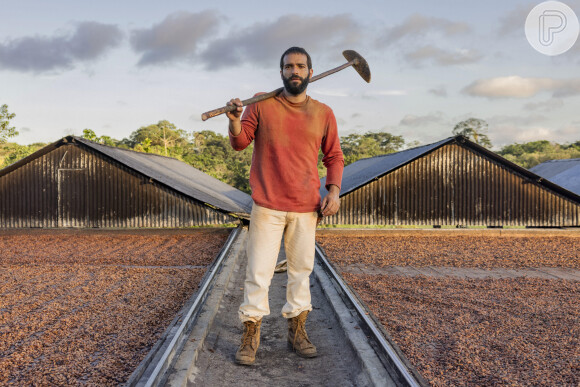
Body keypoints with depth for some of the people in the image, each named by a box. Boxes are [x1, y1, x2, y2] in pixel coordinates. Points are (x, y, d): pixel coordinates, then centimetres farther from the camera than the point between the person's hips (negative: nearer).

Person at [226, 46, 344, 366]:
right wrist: (235, 121, -22)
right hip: (267, 207, -2)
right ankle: (250, 336, 13)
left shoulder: (323, 114, 6)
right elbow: (240, 142, -2)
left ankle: (297, 331, 27)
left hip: (306, 208, 3)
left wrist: (334, 190, -3)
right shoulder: (262, 105, 2)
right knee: (258, 272, 0)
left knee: (301, 269, 12)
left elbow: (334, 157, 11)